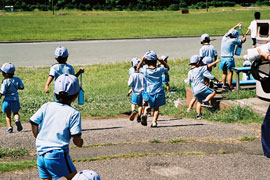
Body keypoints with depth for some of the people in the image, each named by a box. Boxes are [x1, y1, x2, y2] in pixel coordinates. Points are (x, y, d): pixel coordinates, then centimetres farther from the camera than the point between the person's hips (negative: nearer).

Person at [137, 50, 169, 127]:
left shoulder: (145, 70, -7)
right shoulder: (159, 70, -7)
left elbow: (138, 68, 15)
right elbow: (167, 68, 13)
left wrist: (142, 60, 5)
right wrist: (162, 61, 3)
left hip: (149, 92, 0)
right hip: (159, 92, 0)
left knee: (148, 106, 18)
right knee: (156, 108, 10)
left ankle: (145, 113, -13)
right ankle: (154, 122, -3)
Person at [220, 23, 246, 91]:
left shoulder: (224, 38, 5)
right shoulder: (233, 40, -10)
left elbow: (229, 31, 23)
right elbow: (242, 41, 2)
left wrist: (236, 26, 35)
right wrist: (245, 36, 24)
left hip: (222, 58, 6)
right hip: (229, 58, -6)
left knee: (224, 73, 14)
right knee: (230, 73, -1)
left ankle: (224, 86, 15)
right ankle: (230, 87, -1)